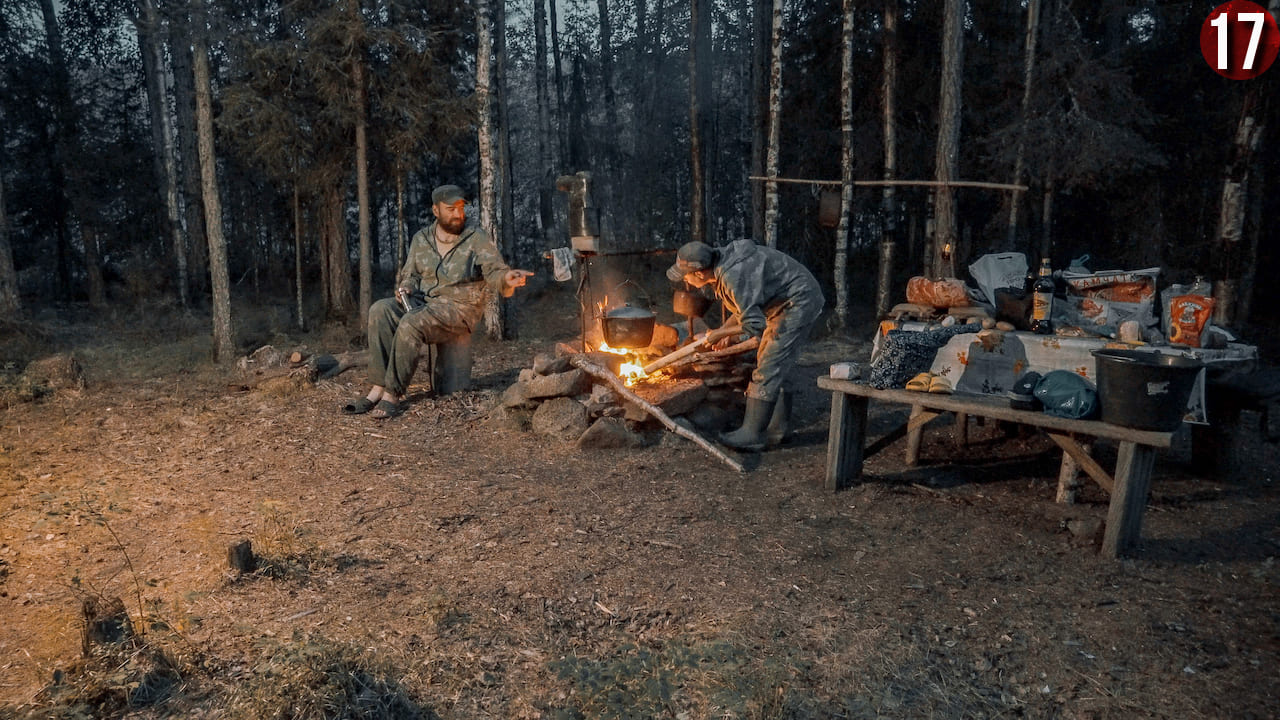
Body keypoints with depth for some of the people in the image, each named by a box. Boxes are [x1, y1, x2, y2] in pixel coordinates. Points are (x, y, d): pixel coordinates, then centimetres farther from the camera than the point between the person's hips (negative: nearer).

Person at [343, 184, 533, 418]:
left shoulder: (476, 239, -2)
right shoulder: (421, 239, 12)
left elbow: (494, 270, -12)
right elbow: (409, 274, 18)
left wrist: (507, 278, -36)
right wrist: (404, 288, -5)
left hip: (460, 307, -5)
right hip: (421, 302, 5)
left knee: (411, 323, -32)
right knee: (380, 310, -22)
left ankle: (392, 395, -26)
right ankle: (377, 389, -25)